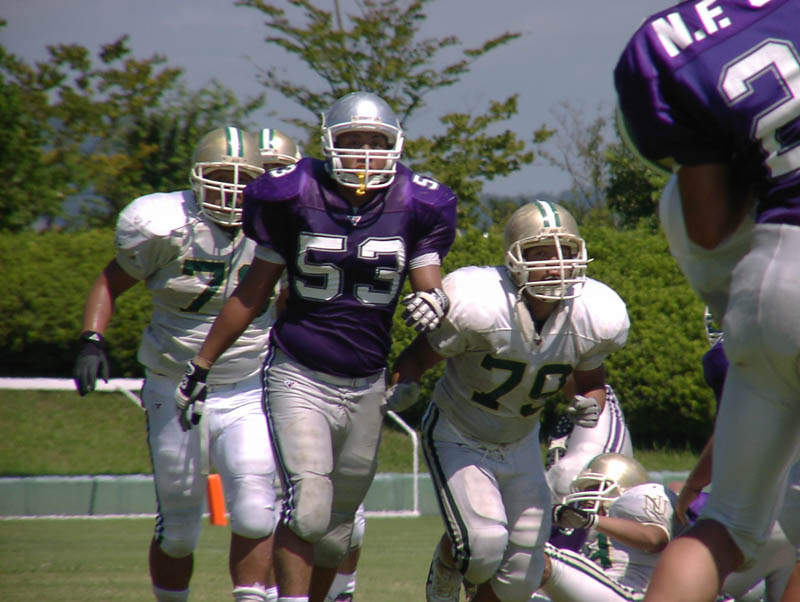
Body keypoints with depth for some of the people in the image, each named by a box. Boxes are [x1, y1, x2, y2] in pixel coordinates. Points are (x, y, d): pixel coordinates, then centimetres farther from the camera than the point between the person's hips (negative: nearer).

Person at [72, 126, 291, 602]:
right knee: (179, 530, 7)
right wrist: (92, 341, -14)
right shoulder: (168, 228, -12)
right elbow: (110, 284, 0)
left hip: (249, 396, 1)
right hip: (176, 394, -1)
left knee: (254, 513, -17)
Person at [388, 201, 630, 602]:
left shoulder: (589, 319, -15)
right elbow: (420, 355, -14)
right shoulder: (479, 308, -29)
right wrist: (403, 386, -36)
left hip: (520, 444, 5)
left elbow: (590, 380, 5)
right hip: (458, 435, -5)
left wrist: (590, 404, -18)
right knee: (483, 543, -24)